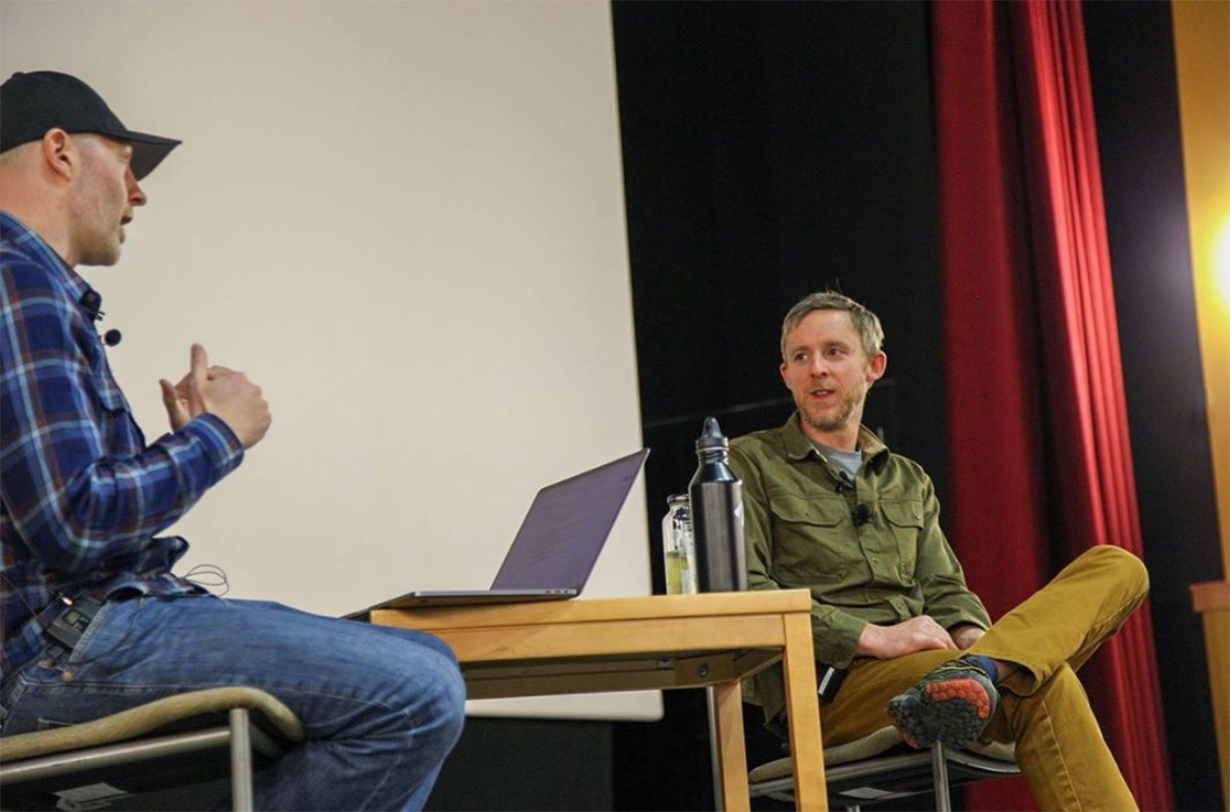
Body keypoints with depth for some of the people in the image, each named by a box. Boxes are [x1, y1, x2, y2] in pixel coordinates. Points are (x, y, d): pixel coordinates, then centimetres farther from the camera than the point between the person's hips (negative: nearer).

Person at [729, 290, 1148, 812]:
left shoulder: (909, 480, 27)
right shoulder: (750, 466, 7)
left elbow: (944, 590, 19)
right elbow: (740, 594, -7)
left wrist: (972, 636, -7)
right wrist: (873, 637, -17)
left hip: (920, 666, 7)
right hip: (827, 688, -7)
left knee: (1118, 568, -15)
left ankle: (977, 670, -38)